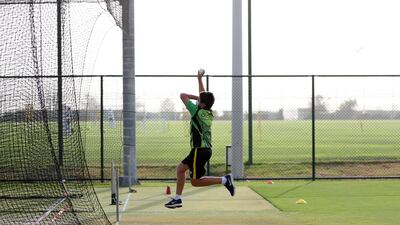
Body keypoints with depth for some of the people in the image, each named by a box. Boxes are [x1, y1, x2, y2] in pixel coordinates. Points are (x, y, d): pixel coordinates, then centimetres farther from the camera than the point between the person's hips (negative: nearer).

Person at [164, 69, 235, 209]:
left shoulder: (198, 112, -14)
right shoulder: (209, 113, 7)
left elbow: (183, 96, -7)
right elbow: (203, 95, 21)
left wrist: (195, 97, 6)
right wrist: (199, 79, 26)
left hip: (200, 150, -9)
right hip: (205, 149, 9)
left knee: (195, 181, -3)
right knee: (180, 169, 14)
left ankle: (224, 180, -9)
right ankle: (177, 199, 16)